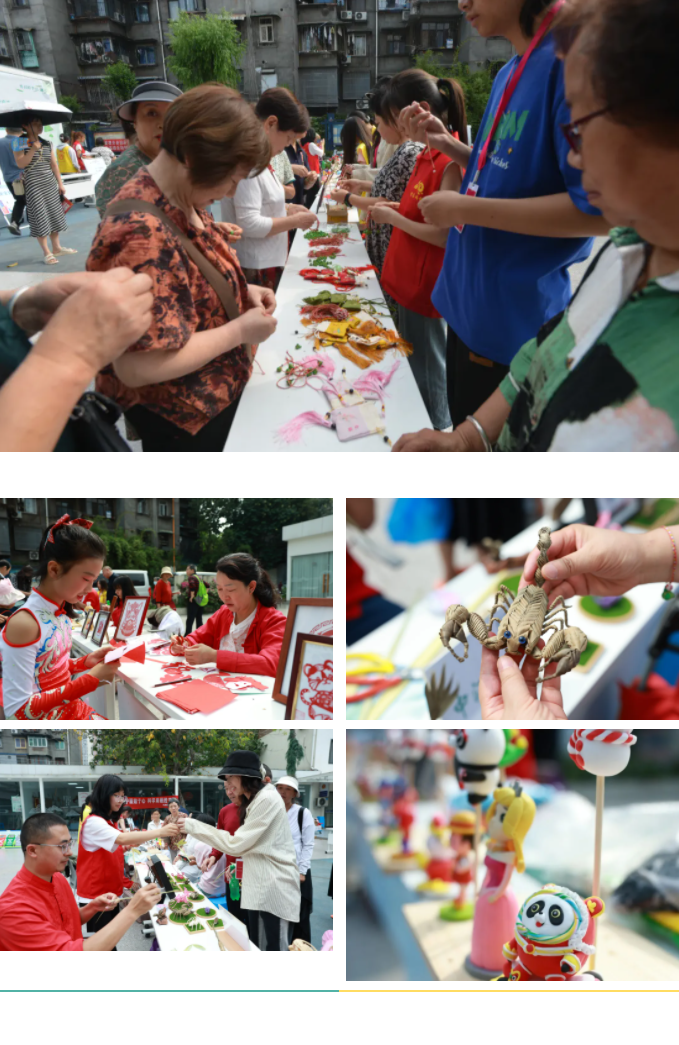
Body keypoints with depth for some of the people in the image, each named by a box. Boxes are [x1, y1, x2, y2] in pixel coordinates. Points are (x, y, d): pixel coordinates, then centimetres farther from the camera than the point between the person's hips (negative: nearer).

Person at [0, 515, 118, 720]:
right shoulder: (24, 623, -21)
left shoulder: (60, 614, 3)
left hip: (72, 710, 7)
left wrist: (85, 662, -2)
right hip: (48, 718, -7)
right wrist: (90, 680, -21)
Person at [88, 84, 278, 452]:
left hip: (217, 392, 9)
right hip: (179, 422, -9)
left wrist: (242, 291, -2)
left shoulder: (183, 200, -3)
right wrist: (239, 330, -25)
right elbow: (137, 366, -35)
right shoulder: (143, 233, -33)